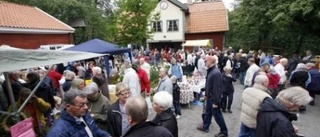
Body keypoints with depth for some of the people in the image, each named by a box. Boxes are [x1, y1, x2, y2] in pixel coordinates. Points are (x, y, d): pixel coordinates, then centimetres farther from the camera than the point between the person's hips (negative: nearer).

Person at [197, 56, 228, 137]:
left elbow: (217, 88, -27)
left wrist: (215, 102, -23)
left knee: (217, 115, 6)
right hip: (210, 96, 9)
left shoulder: (215, 73, -27)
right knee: (208, 112, 22)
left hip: (213, 98, -9)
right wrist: (206, 94, 19)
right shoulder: (210, 70, 4)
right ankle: (205, 127, 40)